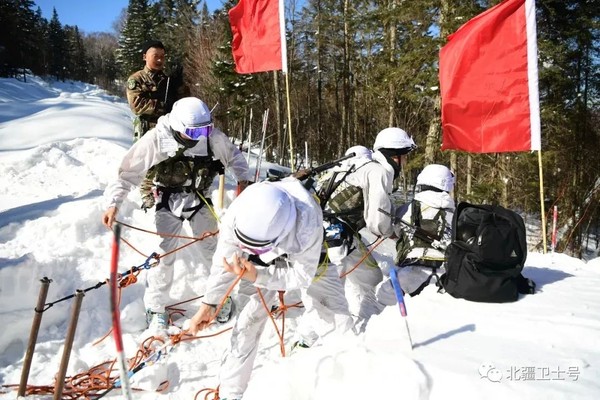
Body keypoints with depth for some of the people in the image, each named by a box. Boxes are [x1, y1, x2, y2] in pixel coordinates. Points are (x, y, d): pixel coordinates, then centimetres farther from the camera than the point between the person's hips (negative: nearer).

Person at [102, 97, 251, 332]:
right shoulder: (157, 139, -24)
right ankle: (156, 308, 14)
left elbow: (233, 156, 3)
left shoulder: (213, 137, -18)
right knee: (163, 256, -5)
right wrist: (114, 203, -20)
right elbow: (130, 170, -16)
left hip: (200, 200, 2)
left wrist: (243, 179, -11)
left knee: (212, 250, 6)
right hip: (169, 202, -2)